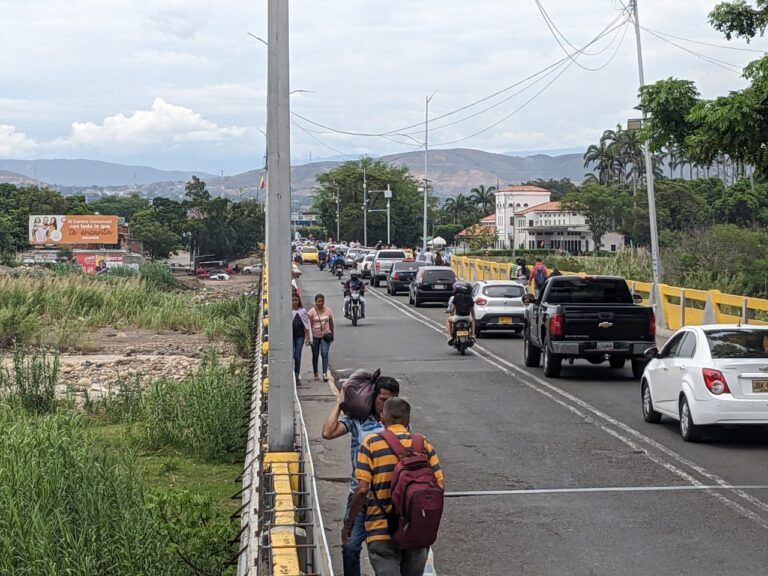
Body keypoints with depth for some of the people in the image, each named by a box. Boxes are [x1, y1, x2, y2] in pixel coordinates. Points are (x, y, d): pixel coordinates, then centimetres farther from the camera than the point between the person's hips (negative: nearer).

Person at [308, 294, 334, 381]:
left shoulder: (328, 310, 2)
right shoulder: (312, 312, -7)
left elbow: (331, 323, 11)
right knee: (315, 355, 10)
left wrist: (332, 334, 12)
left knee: (325, 354, -12)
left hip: (325, 335, 1)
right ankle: (315, 374, 23)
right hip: (315, 336, 0)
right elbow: (309, 325, -9)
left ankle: (325, 374, -18)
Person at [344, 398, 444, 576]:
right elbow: (439, 486, -1)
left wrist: (348, 524, 1)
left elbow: (362, 489, -10)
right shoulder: (424, 444, 4)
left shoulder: (371, 443, -5)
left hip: (382, 532, -3)